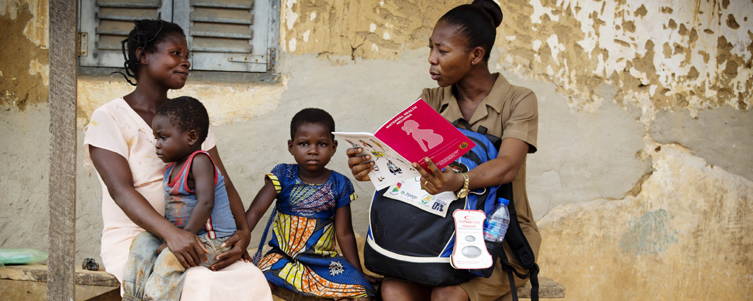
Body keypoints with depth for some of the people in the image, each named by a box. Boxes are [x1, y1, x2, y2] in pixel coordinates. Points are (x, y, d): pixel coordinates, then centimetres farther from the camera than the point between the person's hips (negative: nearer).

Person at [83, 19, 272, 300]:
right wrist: (171, 233, -34)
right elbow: (121, 190, -17)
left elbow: (222, 183, 7)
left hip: (192, 238, 5)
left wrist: (243, 231, -13)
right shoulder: (108, 118, -3)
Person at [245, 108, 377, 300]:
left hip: (324, 260, 1)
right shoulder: (283, 176, -3)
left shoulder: (339, 185, -1)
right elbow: (255, 211, -12)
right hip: (282, 255, -1)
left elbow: (344, 234, 4)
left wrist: (360, 274, 4)